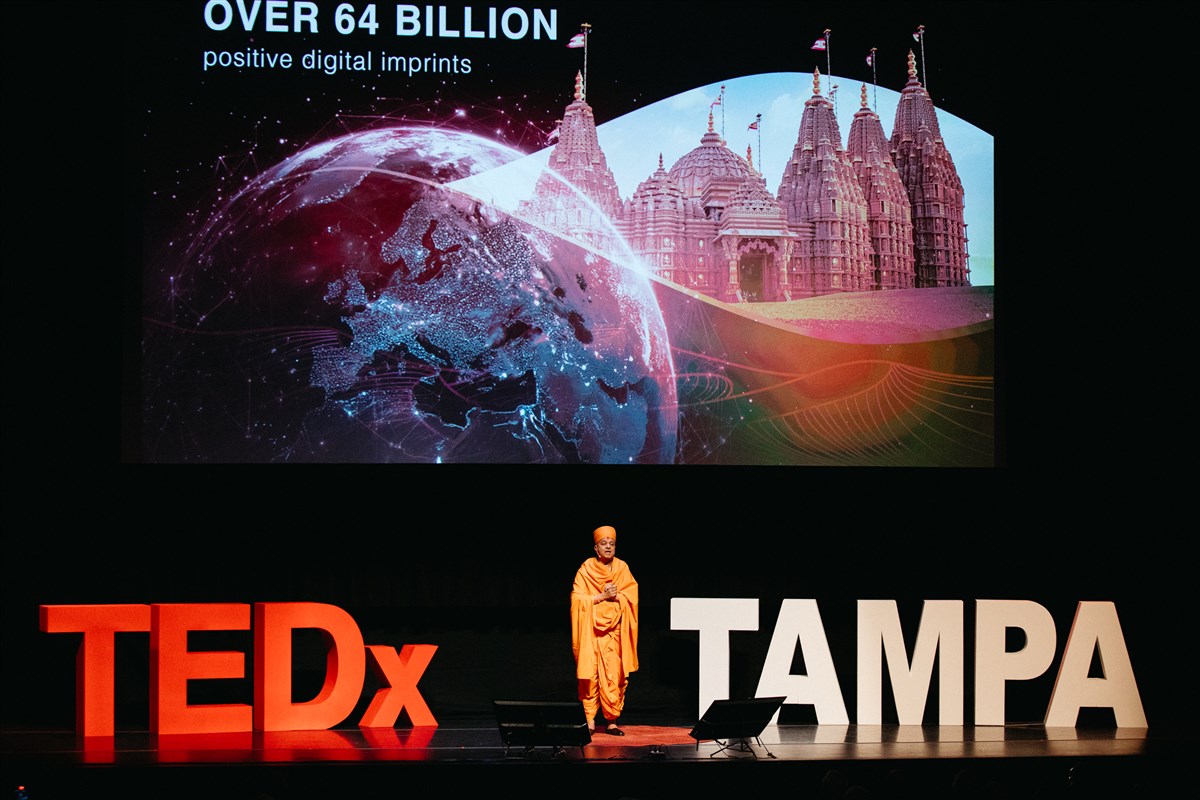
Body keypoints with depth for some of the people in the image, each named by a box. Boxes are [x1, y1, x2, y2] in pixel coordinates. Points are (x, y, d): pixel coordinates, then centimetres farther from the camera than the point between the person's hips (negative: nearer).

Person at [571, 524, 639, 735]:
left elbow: (632, 597, 5)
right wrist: (602, 596, -13)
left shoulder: (622, 568, 8)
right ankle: (589, 720, -1)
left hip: (614, 629, 1)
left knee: (614, 676, -6)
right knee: (590, 675, -7)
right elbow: (578, 599, -3)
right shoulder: (586, 569, 2)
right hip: (591, 630, -1)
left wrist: (616, 596, -13)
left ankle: (612, 720, -1)